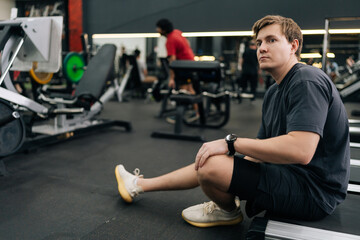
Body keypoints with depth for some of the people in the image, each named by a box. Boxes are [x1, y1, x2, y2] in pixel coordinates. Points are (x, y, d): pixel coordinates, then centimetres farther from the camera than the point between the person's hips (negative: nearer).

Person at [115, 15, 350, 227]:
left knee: (211, 165, -22)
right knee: (209, 161, 12)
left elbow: (300, 151, -31)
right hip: (292, 176, 10)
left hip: (312, 190, -9)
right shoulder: (274, 93, 11)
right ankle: (139, 185, 27)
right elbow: (264, 145, 14)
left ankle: (228, 211, 11)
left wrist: (231, 143, -24)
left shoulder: (307, 81, -19)